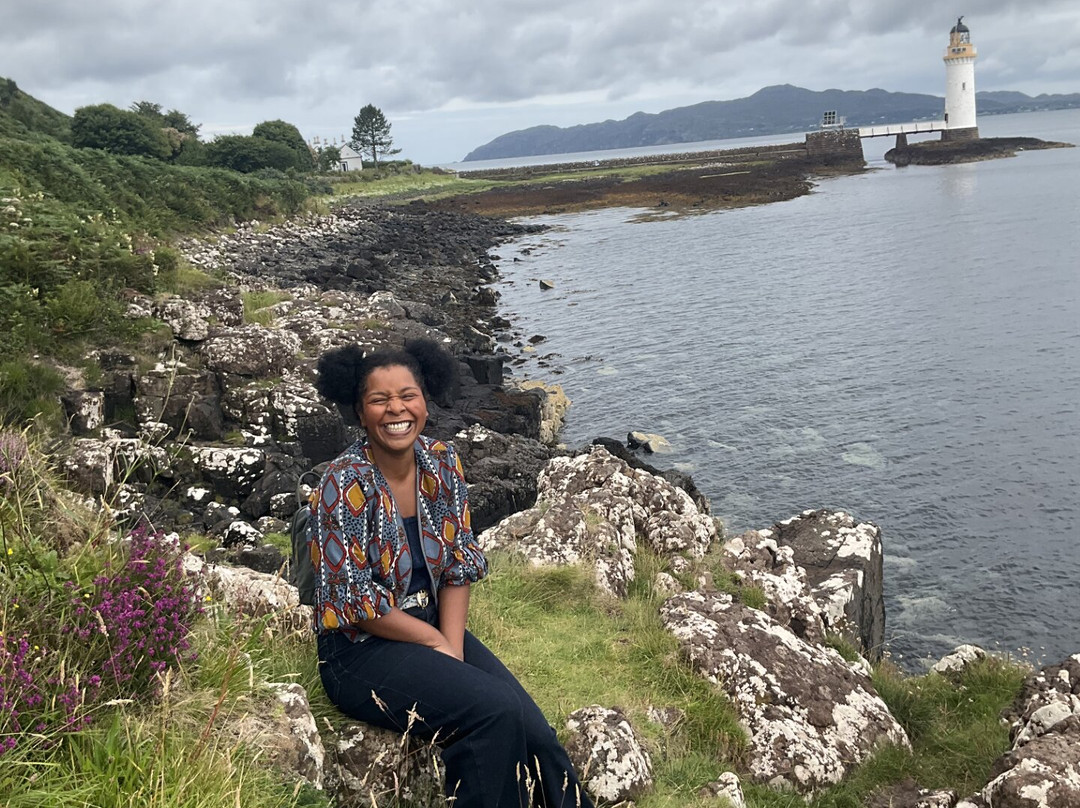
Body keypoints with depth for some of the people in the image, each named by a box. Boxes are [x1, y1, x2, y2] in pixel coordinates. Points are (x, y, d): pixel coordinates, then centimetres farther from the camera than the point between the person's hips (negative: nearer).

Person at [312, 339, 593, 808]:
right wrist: (435, 642, -11)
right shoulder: (345, 484, -18)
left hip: (435, 628, 5)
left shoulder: (443, 463, -1)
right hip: (362, 651, -5)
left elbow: (459, 567, 2)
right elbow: (353, 601, -17)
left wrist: (454, 647, -10)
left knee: (533, 732, -12)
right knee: (497, 710, -23)